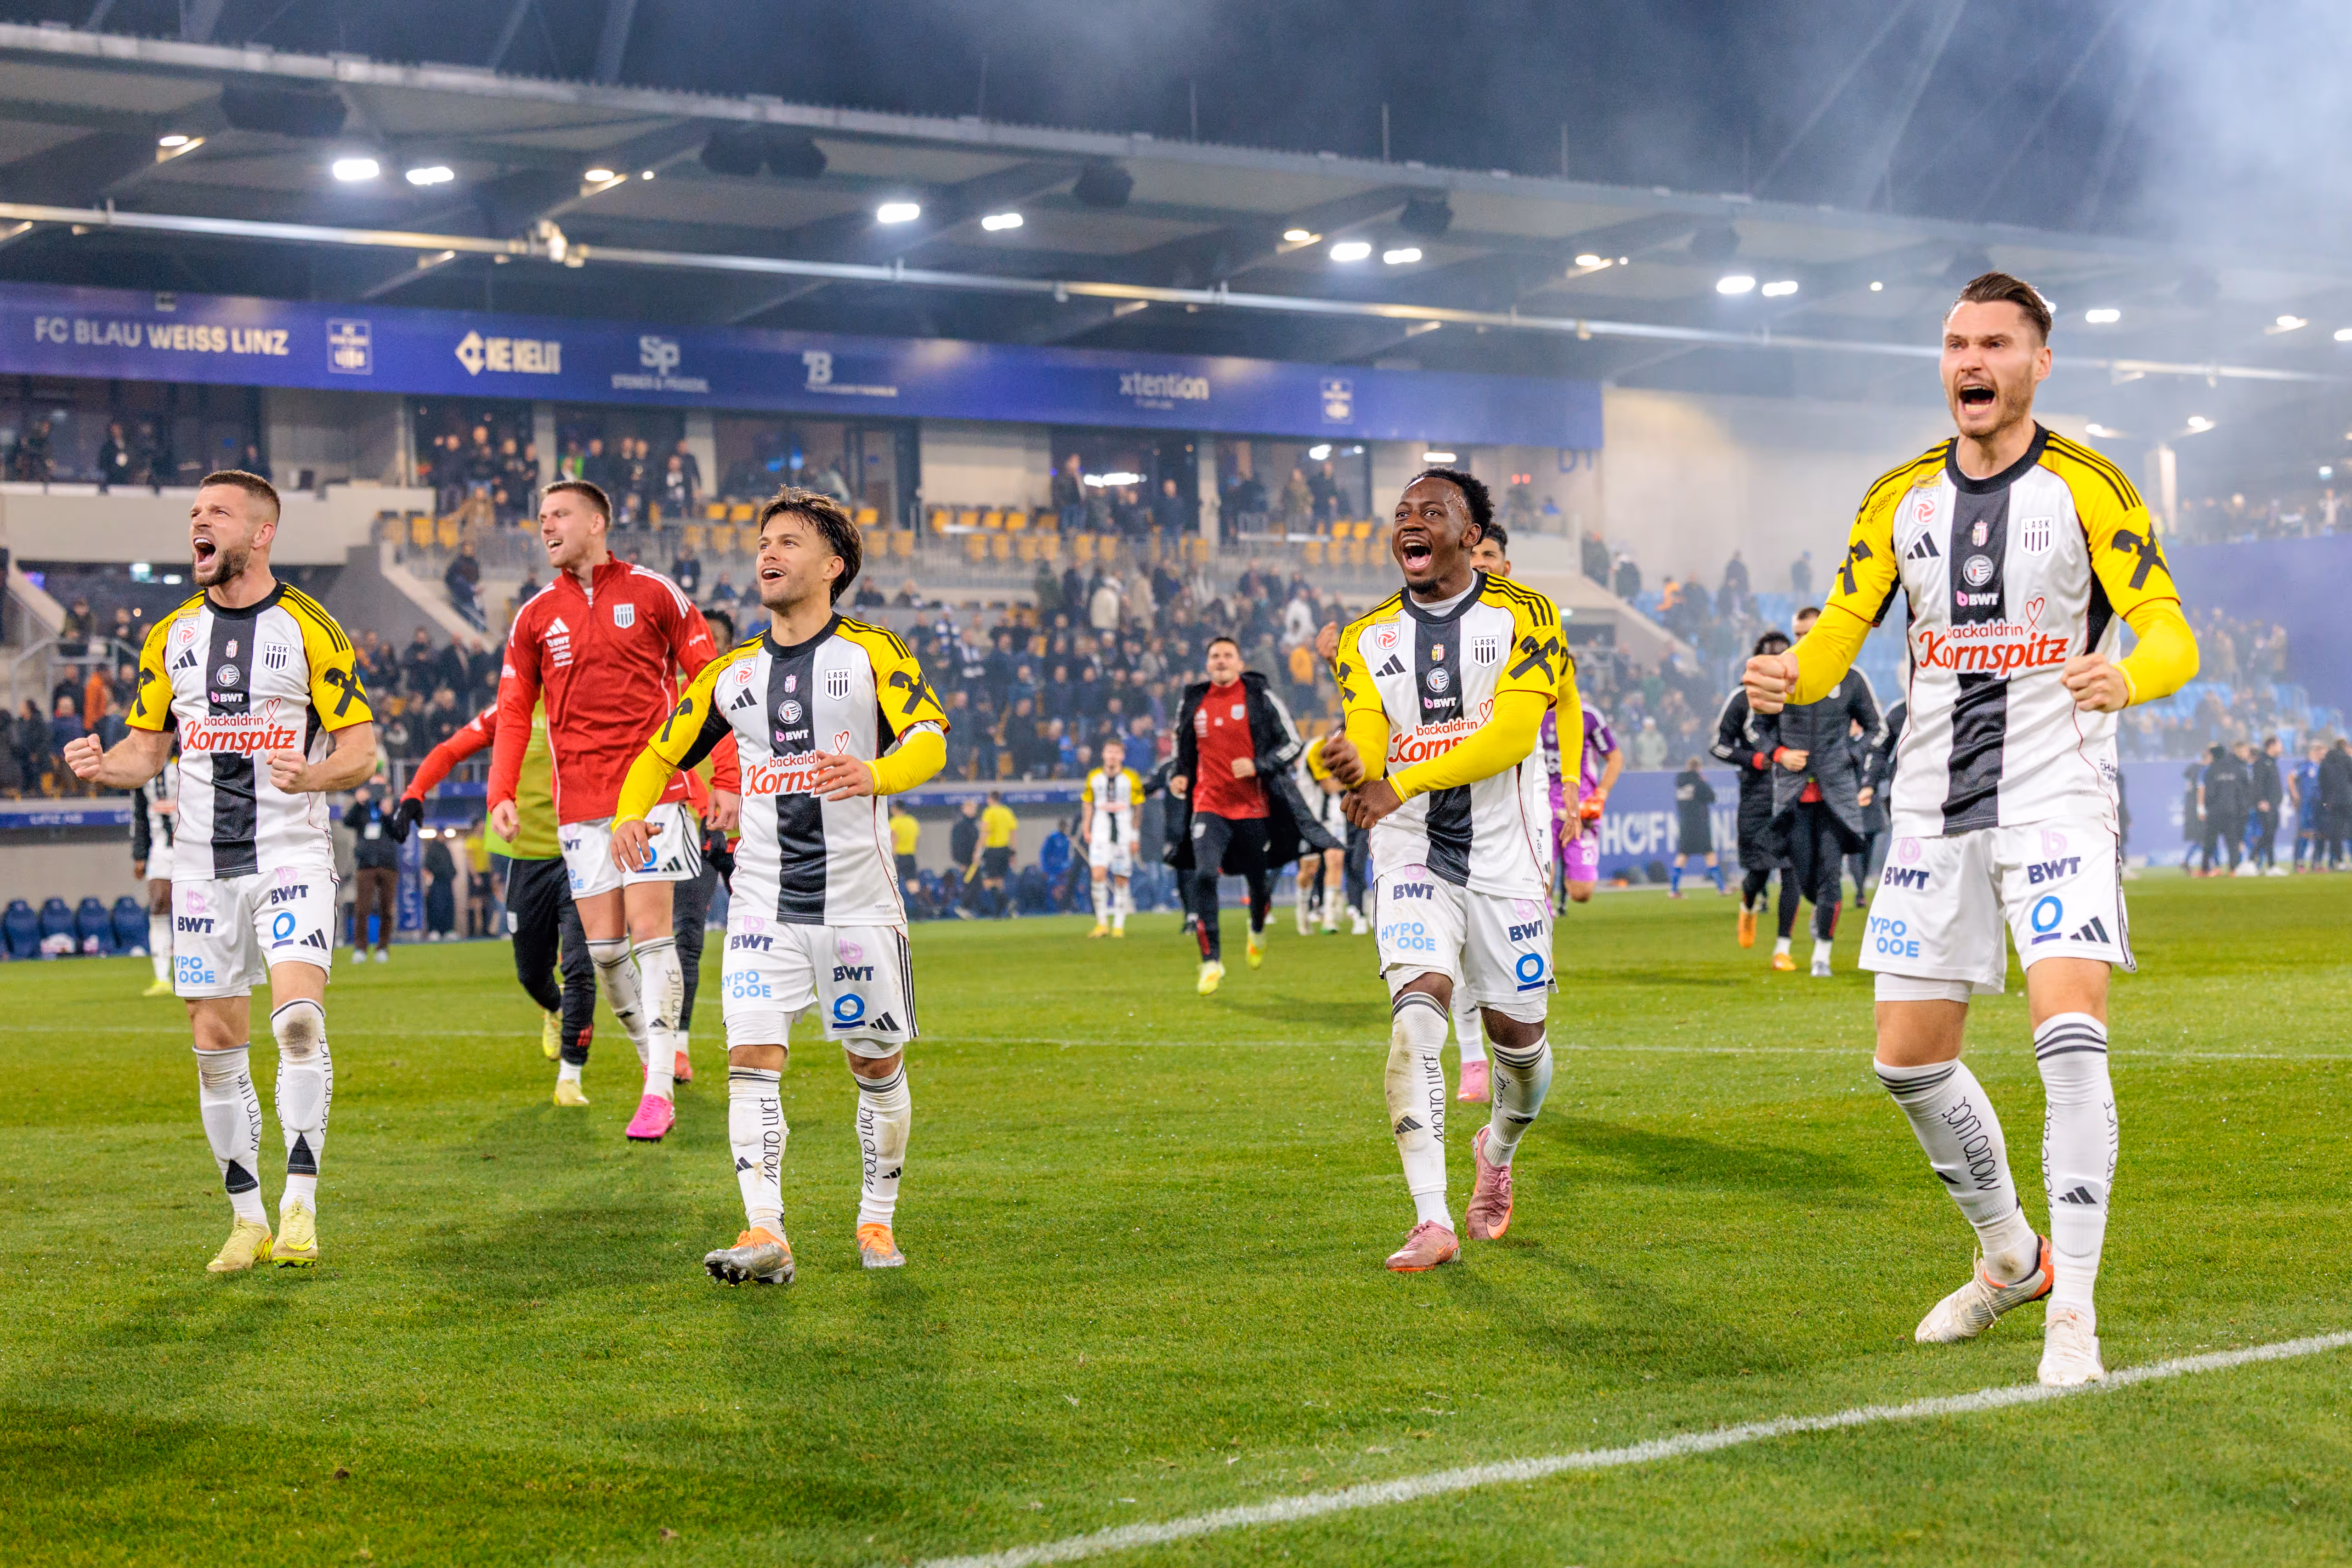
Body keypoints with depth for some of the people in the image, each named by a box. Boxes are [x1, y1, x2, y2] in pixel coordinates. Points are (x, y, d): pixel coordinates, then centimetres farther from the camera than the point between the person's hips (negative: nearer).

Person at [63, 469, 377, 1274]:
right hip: (202, 864, 4)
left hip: (291, 853, -4)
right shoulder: (170, 636, 10)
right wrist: (103, 764, -8)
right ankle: (248, 1220, 15)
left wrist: (313, 774, -25)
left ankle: (300, 1206, -16)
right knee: (216, 1044, 4)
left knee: (298, 1019, -21)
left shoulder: (309, 628, -3)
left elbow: (361, 748, -3)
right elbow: (148, 747, 15)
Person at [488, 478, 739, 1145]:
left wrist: (726, 778, -5)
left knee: (651, 932, -11)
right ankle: (661, 1053, 19)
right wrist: (501, 794, -2)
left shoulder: (654, 594, 2)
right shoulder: (536, 616, 11)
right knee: (603, 947, 0)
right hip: (579, 802, 4)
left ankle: (659, 1090, -10)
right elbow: (513, 712, 13)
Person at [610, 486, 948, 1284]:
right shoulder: (732, 672, 11)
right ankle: (765, 1234, -17)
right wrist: (631, 813, -3)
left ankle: (877, 1220, 25)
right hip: (762, 904, 3)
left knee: (878, 1068, 7)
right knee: (752, 1061, -13)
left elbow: (930, 739, -16)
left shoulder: (872, 653, -2)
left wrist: (874, 775, -37)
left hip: (859, 903, -2)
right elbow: (662, 751, 18)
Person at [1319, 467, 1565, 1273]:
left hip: (1505, 857, -1)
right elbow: (1369, 746, -3)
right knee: (1417, 1007, -20)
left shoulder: (1523, 617, -4)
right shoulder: (1366, 638, 7)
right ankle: (1432, 1221, -21)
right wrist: (1347, 762, -29)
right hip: (1412, 853, 1)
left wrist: (1402, 782, -26)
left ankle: (1498, 1150, 43)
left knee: (1517, 1035, 8)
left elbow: (1512, 734, -17)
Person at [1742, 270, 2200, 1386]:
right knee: (1908, 1057, 6)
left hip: (2056, 798, -5)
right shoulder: (1901, 499, 9)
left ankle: (2072, 1309, -14)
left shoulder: (2087, 488, -4)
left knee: (2070, 1032, -20)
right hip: (1934, 810, 5)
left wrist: (2127, 677, -34)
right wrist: (1789, 678, -15)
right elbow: (1838, 634, 9)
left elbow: (2170, 633, -11)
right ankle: (2009, 1260, 28)